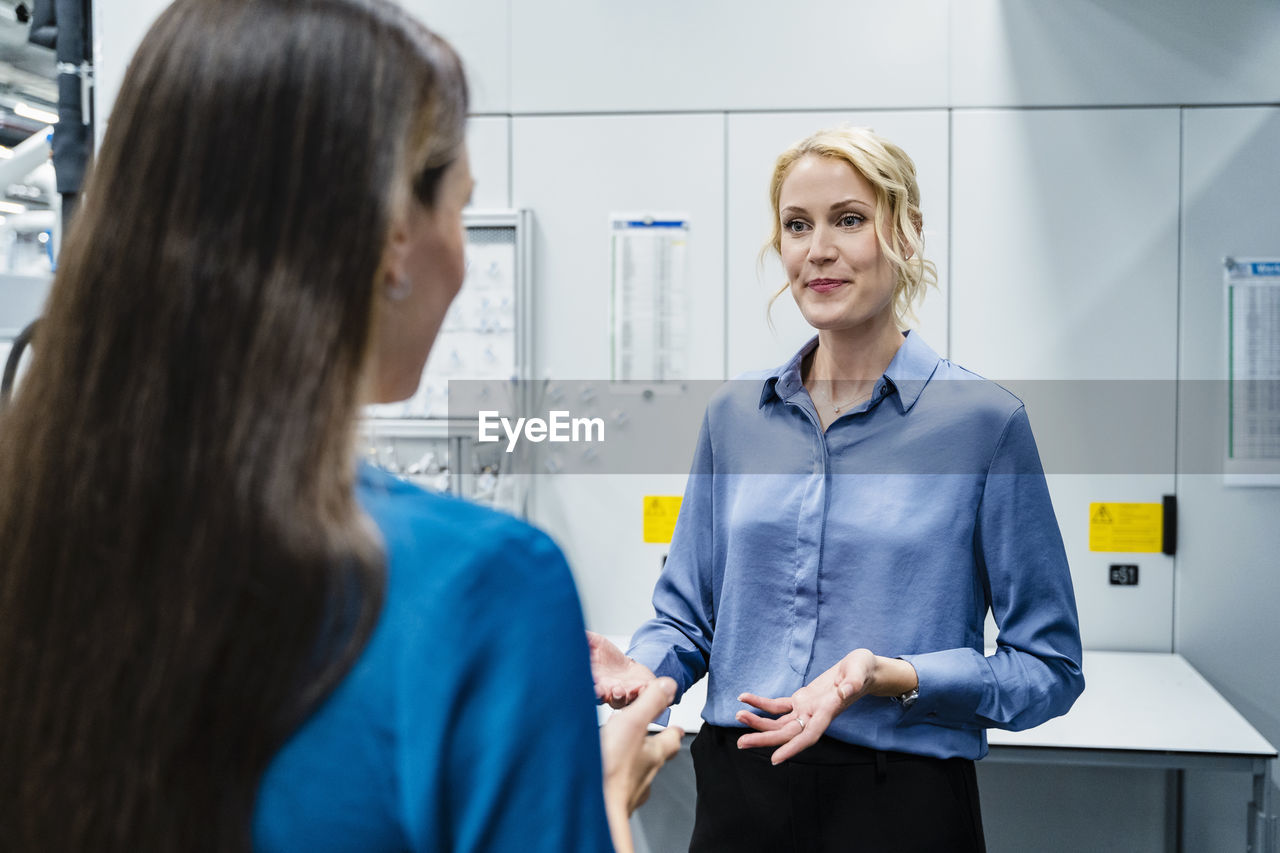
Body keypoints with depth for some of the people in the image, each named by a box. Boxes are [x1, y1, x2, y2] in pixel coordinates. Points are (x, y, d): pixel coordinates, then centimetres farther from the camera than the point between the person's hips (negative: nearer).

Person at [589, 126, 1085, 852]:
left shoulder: (983, 419, -8)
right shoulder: (735, 415, 4)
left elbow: (1049, 665, -6)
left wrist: (891, 677, -21)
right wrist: (642, 669, -10)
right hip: (738, 794, 4)